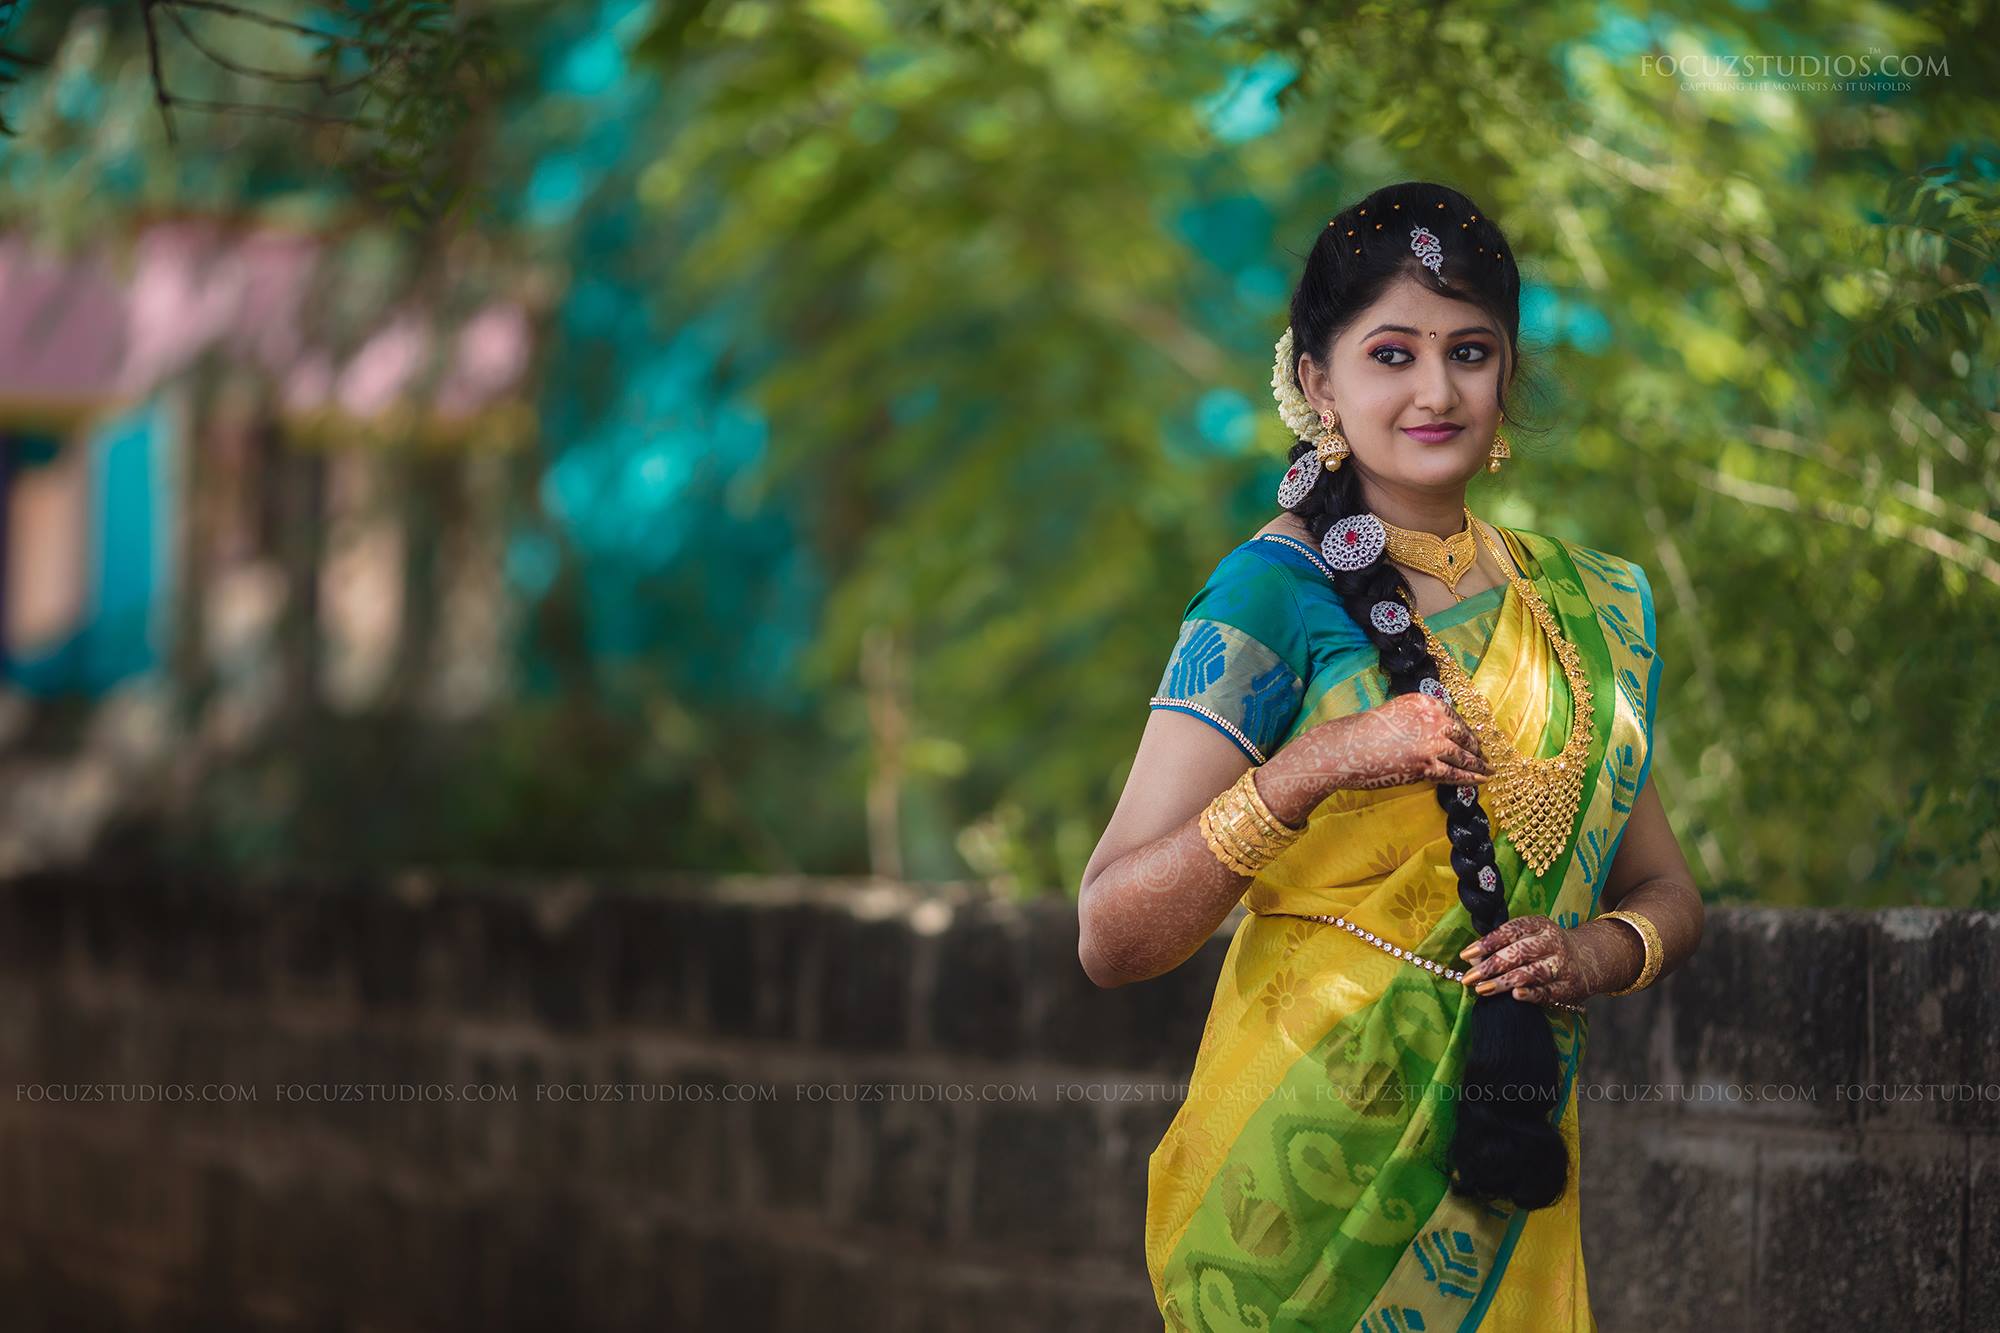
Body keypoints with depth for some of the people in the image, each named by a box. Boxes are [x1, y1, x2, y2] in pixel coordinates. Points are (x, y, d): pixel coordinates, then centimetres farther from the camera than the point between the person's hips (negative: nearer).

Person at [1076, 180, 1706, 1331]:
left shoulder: (1589, 609, 8)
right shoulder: (1278, 590, -10)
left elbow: (1666, 890, 15)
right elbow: (1112, 939, -16)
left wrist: (1596, 952, -8)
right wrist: (1317, 767, -29)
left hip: (1513, 1178, 5)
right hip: (1317, 1162, -5)